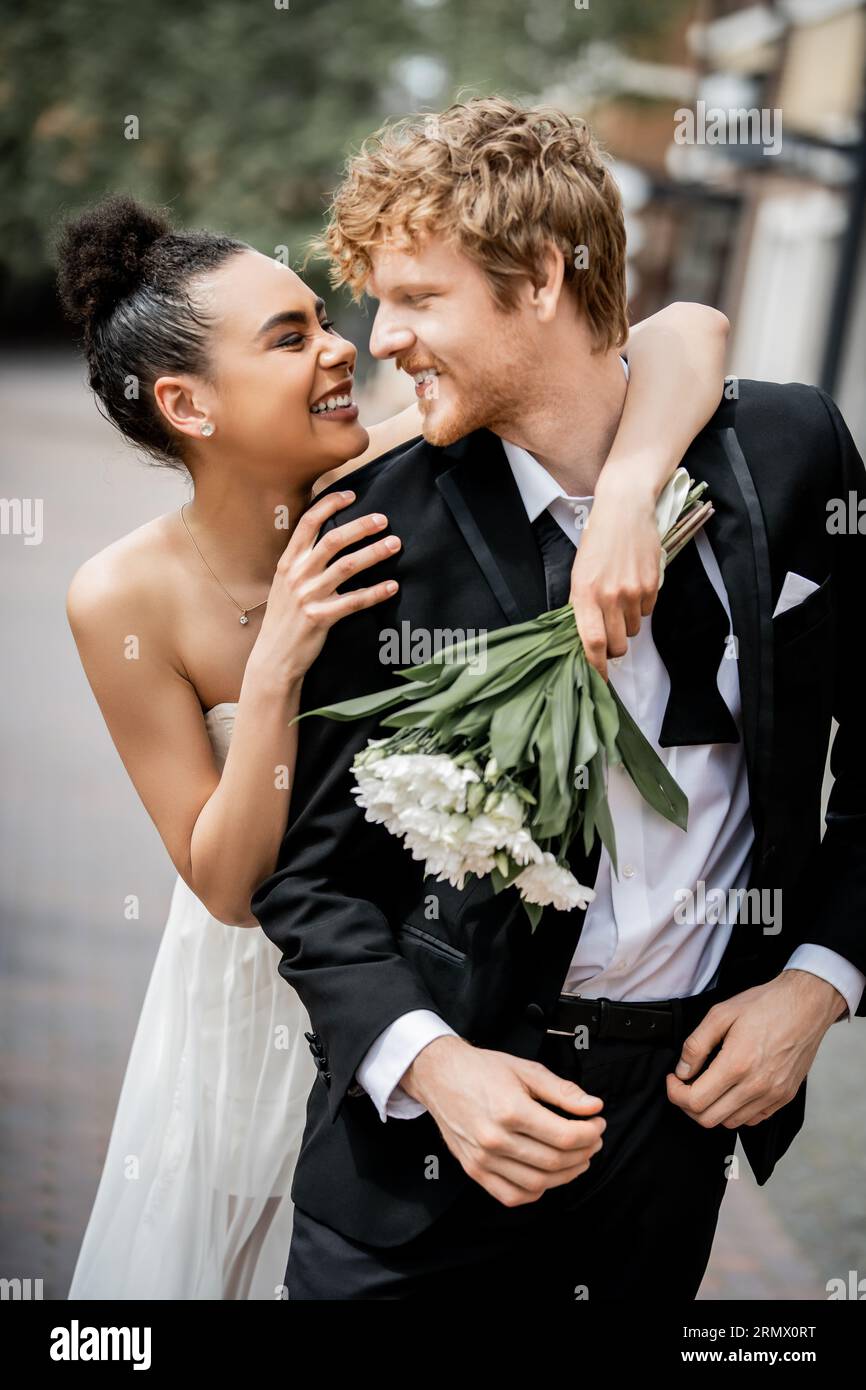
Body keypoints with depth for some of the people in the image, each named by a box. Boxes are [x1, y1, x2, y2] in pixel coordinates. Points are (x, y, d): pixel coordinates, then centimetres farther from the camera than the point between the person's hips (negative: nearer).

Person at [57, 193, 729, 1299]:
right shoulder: (126, 599, -24)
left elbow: (686, 331, -28)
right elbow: (226, 884, -20)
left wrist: (625, 495, -47)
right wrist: (273, 675, -35)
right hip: (263, 989, -1)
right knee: (219, 1239, 21)